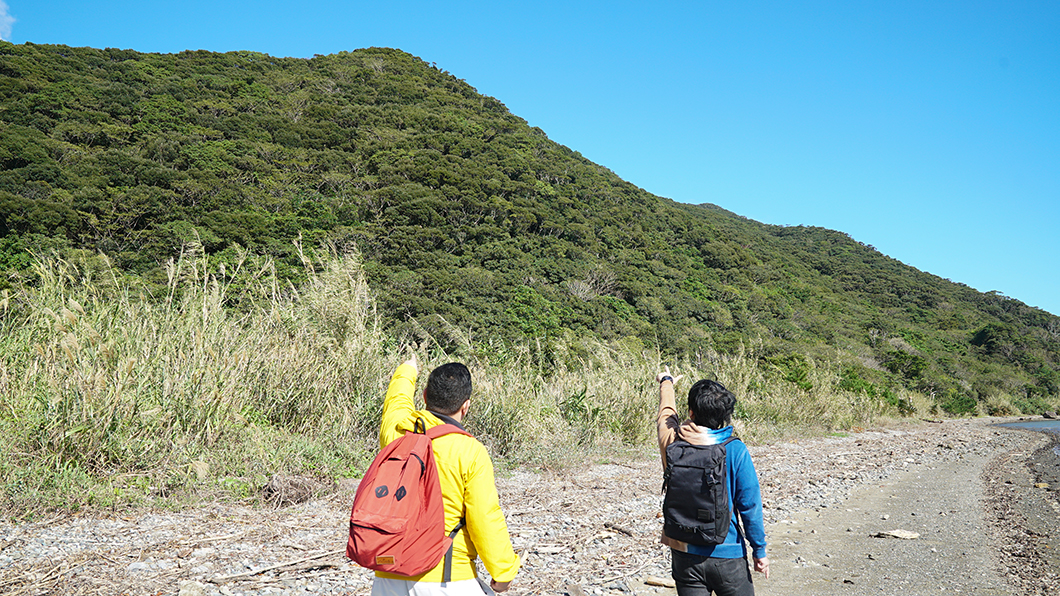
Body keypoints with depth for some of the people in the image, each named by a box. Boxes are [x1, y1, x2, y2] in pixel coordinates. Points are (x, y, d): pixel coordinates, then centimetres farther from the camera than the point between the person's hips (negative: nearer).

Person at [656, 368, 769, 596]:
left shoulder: (672, 443, -6)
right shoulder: (735, 450, -13)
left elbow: (666, 412, 16)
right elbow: (750, 505, -10)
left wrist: (666, 382, 37)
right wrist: (759, 551, 2)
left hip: (685, 554, 2)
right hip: (727, 554, -2)